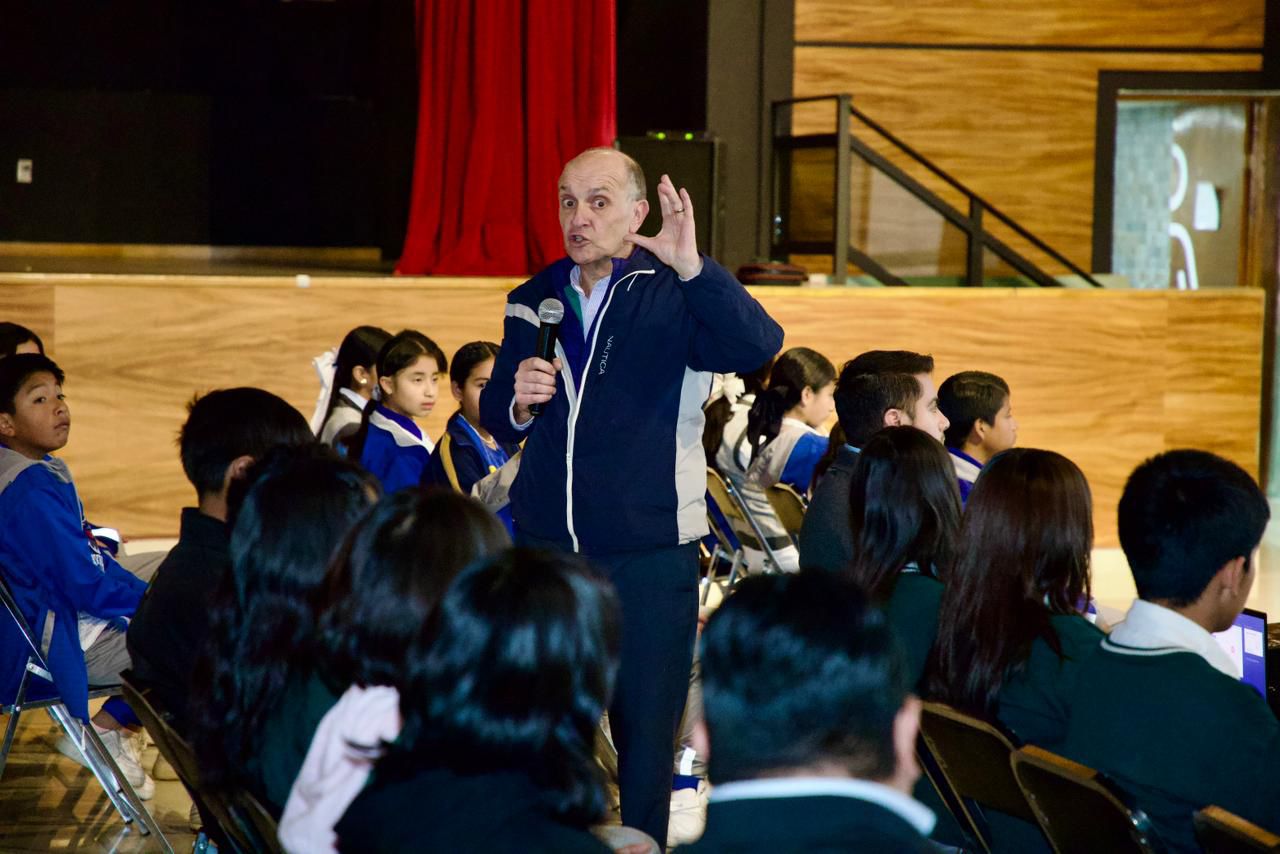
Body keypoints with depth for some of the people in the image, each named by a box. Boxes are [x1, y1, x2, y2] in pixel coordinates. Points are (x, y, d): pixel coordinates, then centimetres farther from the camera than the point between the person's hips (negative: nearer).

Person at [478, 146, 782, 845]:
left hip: (649, 553, -4)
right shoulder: (532, 302, 9)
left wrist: (692, 266, -34)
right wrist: (518, 399, -9)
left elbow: (758, 347, -22)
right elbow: (496, 420, 14)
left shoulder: (676, 297, -4)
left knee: (646, 727, 3)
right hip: (546, 546, 4)